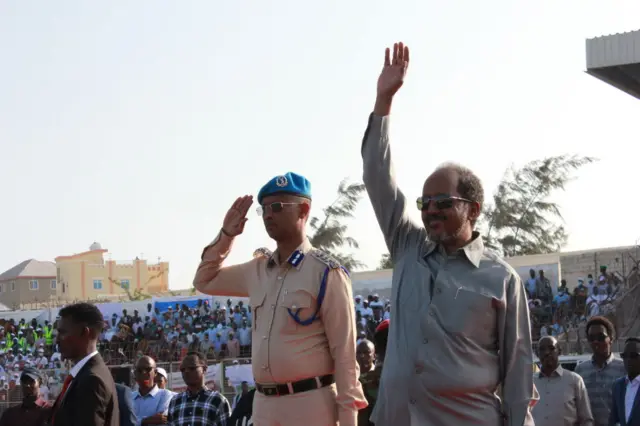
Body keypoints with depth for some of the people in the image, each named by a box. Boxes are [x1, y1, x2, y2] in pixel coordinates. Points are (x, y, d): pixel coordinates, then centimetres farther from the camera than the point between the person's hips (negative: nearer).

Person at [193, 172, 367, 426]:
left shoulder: (326, 272, -8)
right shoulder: (259, 269, 12)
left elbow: (344, 353, -10)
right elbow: (205, 281, 28)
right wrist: (225, 235, 13)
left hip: (310, 405, -7)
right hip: (263, 404, 7)